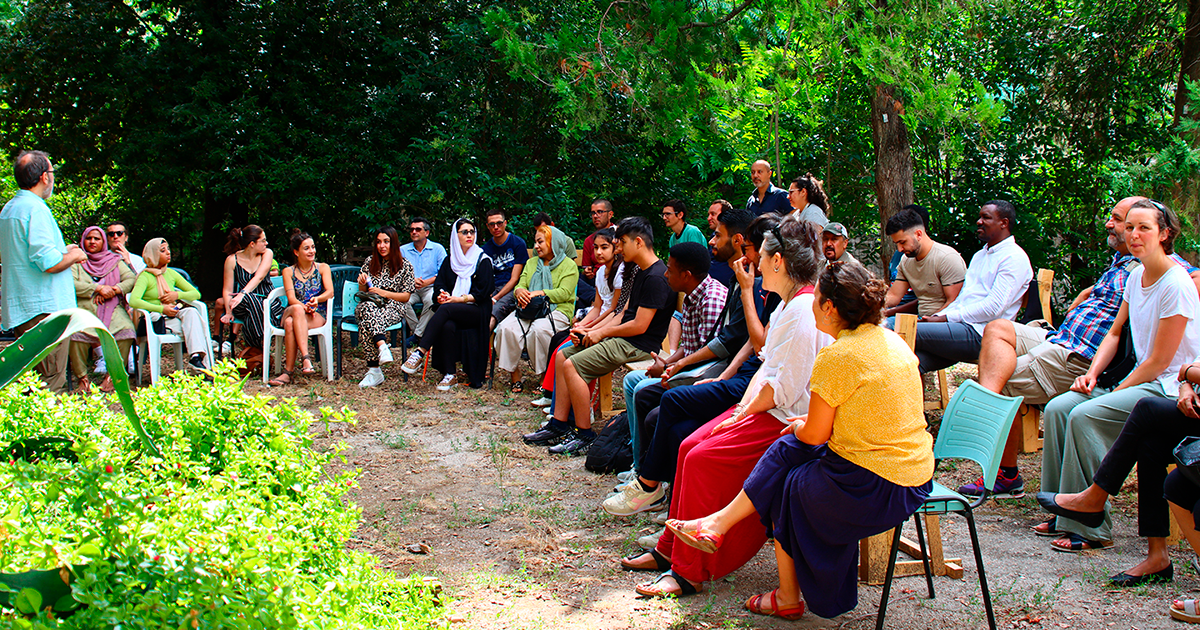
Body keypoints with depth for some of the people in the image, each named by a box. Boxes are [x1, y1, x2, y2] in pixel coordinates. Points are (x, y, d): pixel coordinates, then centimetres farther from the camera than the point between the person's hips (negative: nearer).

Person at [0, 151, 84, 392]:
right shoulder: (36, 210, -16)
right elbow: (50, 263, -23)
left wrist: (62, 250, 23)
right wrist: (74, 256, -4)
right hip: (45, 307, -10)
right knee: (51, 383, -7)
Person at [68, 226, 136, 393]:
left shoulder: (115, 260, 23)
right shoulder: (76, 261, 16)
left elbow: (131, 279, 8)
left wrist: (114, 290, -10)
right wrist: (98, 288, -11)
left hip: (113, 310, 1)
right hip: (84, 309, -1)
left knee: (126, 331, -32)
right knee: (76, 334, -34)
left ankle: (112, 375, -19)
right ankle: (82, 377, -19)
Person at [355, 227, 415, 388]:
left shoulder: (404, 266, 6)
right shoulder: (369, 262, 15)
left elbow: (406, 296, 3)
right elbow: (362, 292, 21)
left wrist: (384, 293, -10)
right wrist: (362, 284, -3)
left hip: (394, 307, -2)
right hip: (370, 305, 3)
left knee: (366, 325, -37)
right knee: (367, 308, -40)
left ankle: (374, 370, -47)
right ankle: (382, 346, -56)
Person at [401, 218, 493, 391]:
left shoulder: (483, 260, 4)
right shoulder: (450, 260, 17)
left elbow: (482, 293, -4)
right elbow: (438, 286, 12)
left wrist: (459, 299, -15)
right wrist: (441, 295, -12)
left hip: (476, 311, -3)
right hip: (453, 312, 3)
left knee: (445, 309, -33)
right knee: (448, 326, -33)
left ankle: (420, 352, -38)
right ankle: (449, 374, -28)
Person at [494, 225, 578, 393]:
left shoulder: (569, 266, 4)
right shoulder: (532, 263, 24)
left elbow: (564, 293, -9)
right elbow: (521, 284, 13)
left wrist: (539, 293, -20)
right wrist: (520, 291, -12)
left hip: (557, 310, -5)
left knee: (539, 330, -37)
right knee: (506, 328, -24)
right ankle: (514, 375, -14)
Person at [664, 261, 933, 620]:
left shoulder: (837, 357, -20)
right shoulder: (891, 340, 6)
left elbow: (815, 434, -11)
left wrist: (800, 426, 12)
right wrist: (808, 423, 18)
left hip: (876, 488, -8)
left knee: (786, 488, 17)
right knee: (786, 451, 15)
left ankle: (788, 598, 31)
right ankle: (720, 523, 23)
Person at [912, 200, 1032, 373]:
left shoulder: (1015, 258, -4)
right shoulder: (979, 255, 26)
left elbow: (994, 307, -15)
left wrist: (944, 318, -14)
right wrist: (937, 317, 3)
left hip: (979, 334, -8)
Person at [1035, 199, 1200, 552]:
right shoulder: (1137, 276, 8)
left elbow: (1159, 361, -17)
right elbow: (1114, 334, 15)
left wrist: (1115, 392, -13)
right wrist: (1092, 374, 0)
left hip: (1168, 388, -8)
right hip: (1140, 380, 8)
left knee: (1084, 415, -26)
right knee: (1057, 408, -9)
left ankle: (1090, 529, -18)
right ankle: (1063, 513, -1)